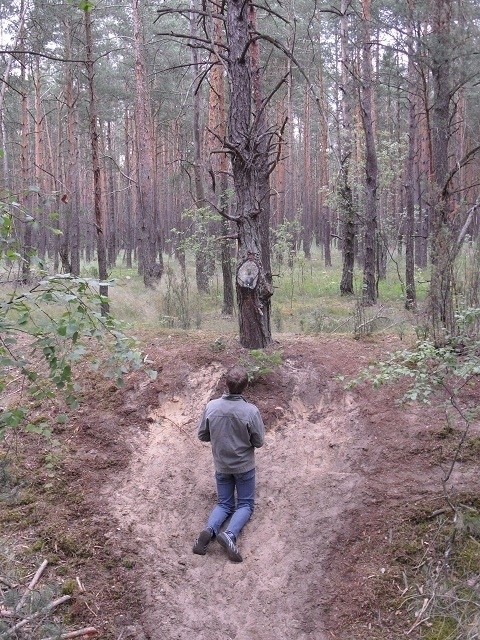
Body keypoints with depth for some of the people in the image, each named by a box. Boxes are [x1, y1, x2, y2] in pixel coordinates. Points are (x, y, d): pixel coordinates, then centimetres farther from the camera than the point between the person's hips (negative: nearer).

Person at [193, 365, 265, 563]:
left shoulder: (211, 407, -14)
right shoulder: (251, 411, -22)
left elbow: (202, 436, -2)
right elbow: (259, 442, -11)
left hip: (221, 465, 3)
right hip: (244, 465, -3)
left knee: (224, 503, 17)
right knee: (245, 504, 12)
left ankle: (209, 530, -11)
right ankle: (230, 534, -15)